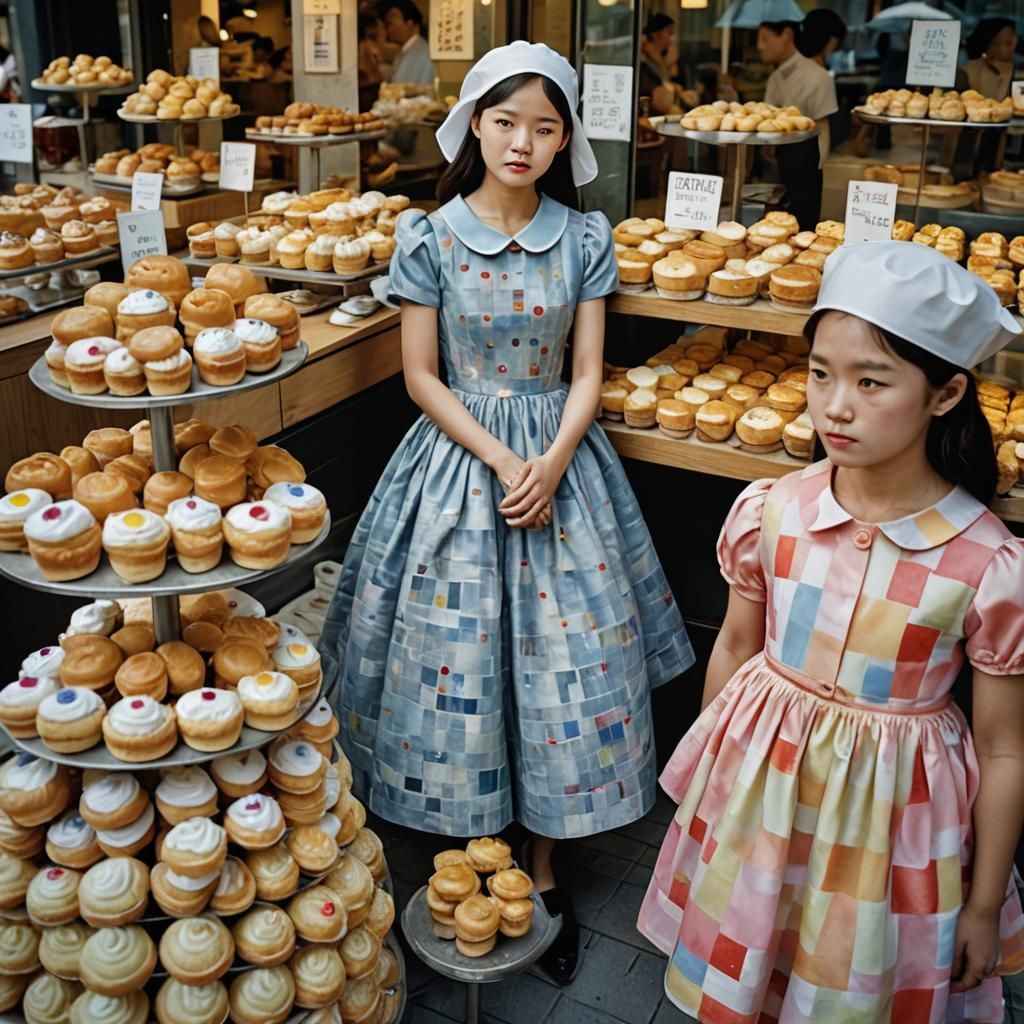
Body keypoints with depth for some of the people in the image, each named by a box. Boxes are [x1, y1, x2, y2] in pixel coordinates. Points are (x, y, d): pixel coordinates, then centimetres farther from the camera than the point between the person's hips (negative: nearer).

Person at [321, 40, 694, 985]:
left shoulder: (585, 238, 1)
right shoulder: (431, 236, -5)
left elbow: (588, 373, 1)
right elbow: (422, 378, -5)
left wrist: (552, 464, -16)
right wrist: (502, 462, -14)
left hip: (560, 456, 2)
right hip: (459, 454, -1)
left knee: (562, 658, 3)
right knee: (458, 655, 3)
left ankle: (544, 870, 21)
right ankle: (468, 862, 25)